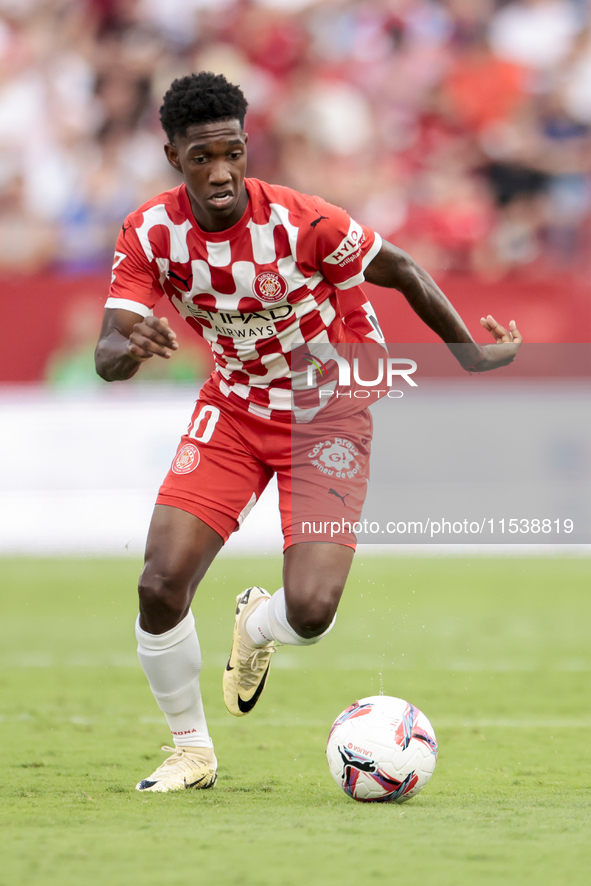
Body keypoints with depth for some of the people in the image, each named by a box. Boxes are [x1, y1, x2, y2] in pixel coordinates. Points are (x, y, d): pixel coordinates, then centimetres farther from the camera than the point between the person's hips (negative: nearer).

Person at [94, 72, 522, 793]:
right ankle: (192, 752, 11)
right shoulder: (150, 233, -16)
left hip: (327, 420, -3)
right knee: (161, 587, -14)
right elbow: (107, 359, -19)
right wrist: (129, 347, -43)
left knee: (309, 614, -18)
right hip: (232, 412, 3)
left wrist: (473, 355, -3)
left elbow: (401, 272, -9)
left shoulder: (302, 222, -26)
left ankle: (256, 626, 23)